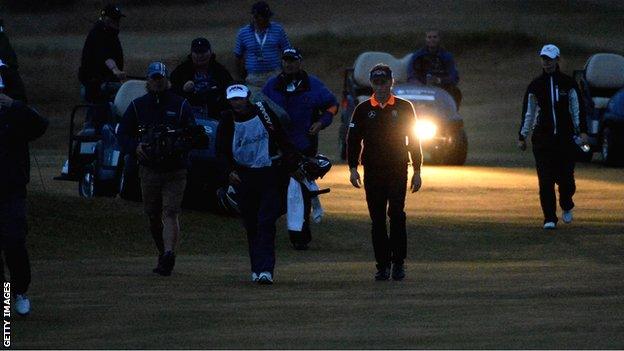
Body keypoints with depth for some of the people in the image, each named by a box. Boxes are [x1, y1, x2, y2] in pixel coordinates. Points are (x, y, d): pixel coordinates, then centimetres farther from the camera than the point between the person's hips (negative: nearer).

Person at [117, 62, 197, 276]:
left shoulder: (180, 105, 4)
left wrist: (180, 144, -21)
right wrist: (134, 147, -11)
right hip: (148, 168, 3)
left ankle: (168, 254, -24)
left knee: (171, 214, -15)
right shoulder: (138, 106, 9)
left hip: (175, 171, -3)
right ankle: (163, 253, 26)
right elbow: (122, 133, 9)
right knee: (153, 216, 10)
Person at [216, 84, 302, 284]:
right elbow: (222, 151, 5)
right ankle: (256, 269, 14)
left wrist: (293, 166, 3)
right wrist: (229, 171, -12)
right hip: (243, 176, 3)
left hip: (269, 175, -3)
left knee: (266, 223, -11)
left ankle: (266, 270, -16)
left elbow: (282, 139, 4)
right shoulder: (228, 121, 1)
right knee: (251, 226, 6)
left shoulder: (264, 112, -3)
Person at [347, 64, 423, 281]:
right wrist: (353, 168, -1)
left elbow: (414, 140, 10)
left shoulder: (404, 108, 8)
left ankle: (398, 263, -5)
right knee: (377, 218, 2)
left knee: (396, 214, -11)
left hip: (398, 170, -2)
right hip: (372, 172, 2)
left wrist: (417, 171, 6)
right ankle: (383, 265, 6)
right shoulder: (363, 110, 10)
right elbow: (353, 140, 10)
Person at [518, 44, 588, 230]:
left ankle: (566, 206, 30)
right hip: (542, 138, 1)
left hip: (566, 137, -1)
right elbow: (528, 113, 12)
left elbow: (577, 108, 5)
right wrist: (522, 136, 11)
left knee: (566, 177, -1)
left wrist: (582, 131, -4)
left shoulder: (568, 83, 3)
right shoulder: (535, 86, 6)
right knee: (545, 180, -6)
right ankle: (549, 218, -1)